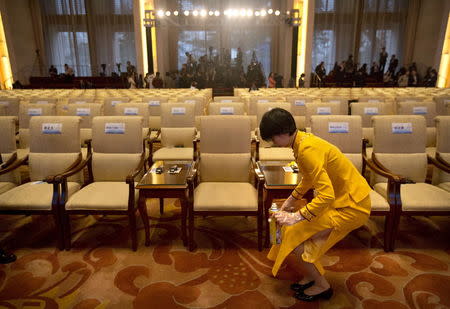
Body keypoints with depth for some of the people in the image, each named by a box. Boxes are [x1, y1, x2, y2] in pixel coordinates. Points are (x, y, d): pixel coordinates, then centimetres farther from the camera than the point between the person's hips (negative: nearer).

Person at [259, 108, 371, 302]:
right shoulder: (302, 141, 3)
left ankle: (322, 286, 14)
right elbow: (309, 178, 17)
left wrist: (296, 217, -28)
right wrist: (289, 202, 15)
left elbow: (326, 195, -31)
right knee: (296, 228, 11)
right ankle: (311, 277, 26)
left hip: (351, 206, -9)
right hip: (340, 197, 9)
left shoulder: (308, 149, -27)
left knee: (295, 236, -8)